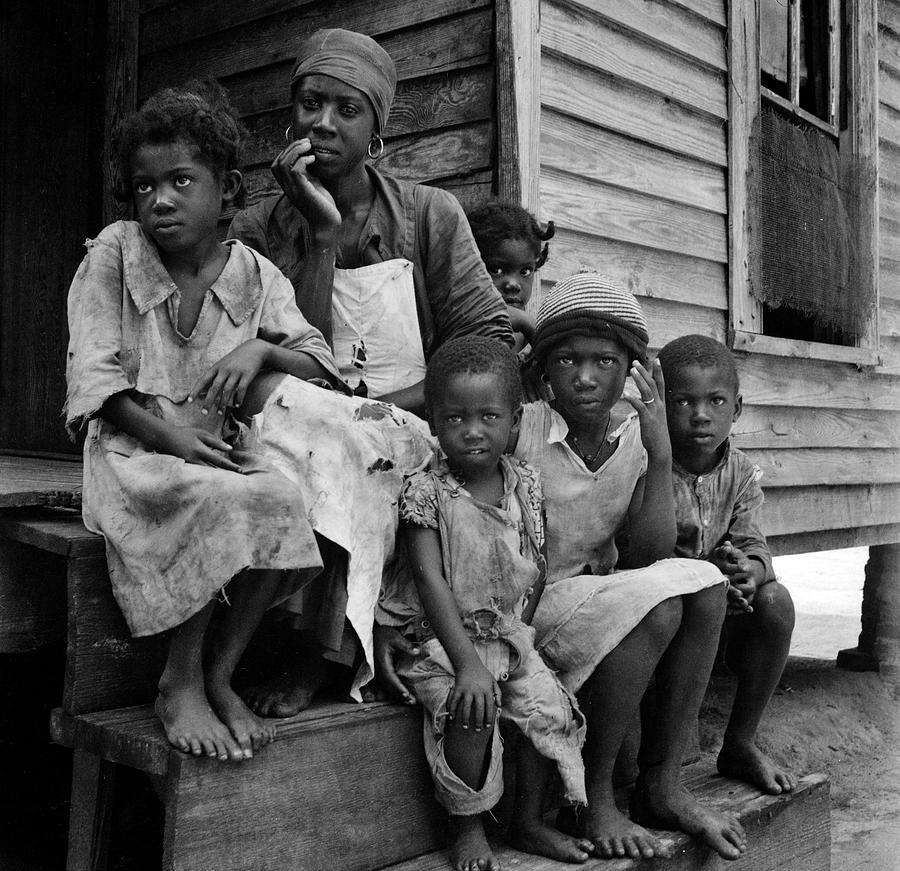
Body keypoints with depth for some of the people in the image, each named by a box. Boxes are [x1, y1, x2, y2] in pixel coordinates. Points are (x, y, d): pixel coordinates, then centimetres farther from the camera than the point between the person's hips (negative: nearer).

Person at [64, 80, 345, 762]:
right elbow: (94, 377, -5)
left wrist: (262, 351, -18)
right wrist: (166, 434, -19)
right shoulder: (113, 254, 0)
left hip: (218, 449, 3)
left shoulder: (255, 275, 6)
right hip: (131, 450, -3)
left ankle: (219, 675, -10)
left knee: (284, 501, -29)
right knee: (221, 501, -34)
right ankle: (180, 685, -14)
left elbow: (321, 366, 3)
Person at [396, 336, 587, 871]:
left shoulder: (526, 485, 3)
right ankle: (468, 828, -3)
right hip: (447, 640, -4)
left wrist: (521, 629, -3)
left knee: (553, 711, -16)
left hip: (513, 635, 4)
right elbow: (431, 580, -18)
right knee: (472, 715, -28)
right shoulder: (426, 492, -10)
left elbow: (537, 569, 10)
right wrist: (467, 663, -27)